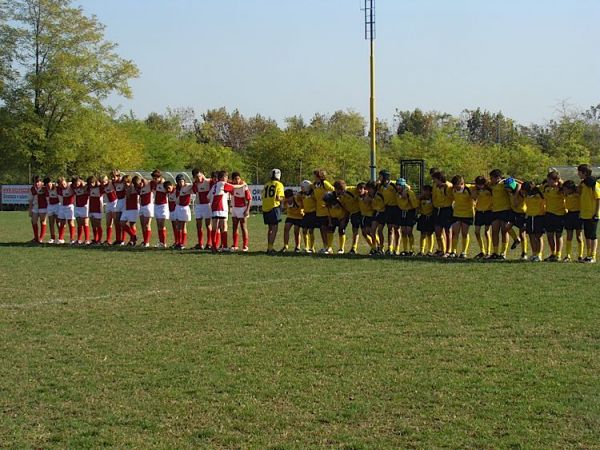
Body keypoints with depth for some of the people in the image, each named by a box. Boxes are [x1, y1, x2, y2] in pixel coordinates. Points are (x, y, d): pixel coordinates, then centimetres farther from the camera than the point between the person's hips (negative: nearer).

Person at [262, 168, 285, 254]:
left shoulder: (266, 184, 13)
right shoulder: (278, 184, -3)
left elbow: (263, 197, 11)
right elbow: (278, 198, -12)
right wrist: (282, 199, 7)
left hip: (265, 208, 6)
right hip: (273, 208, -6)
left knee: (270, 228, 19)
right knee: (274, 229, -3)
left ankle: (269, 247, 23)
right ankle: (270, 248, -10)